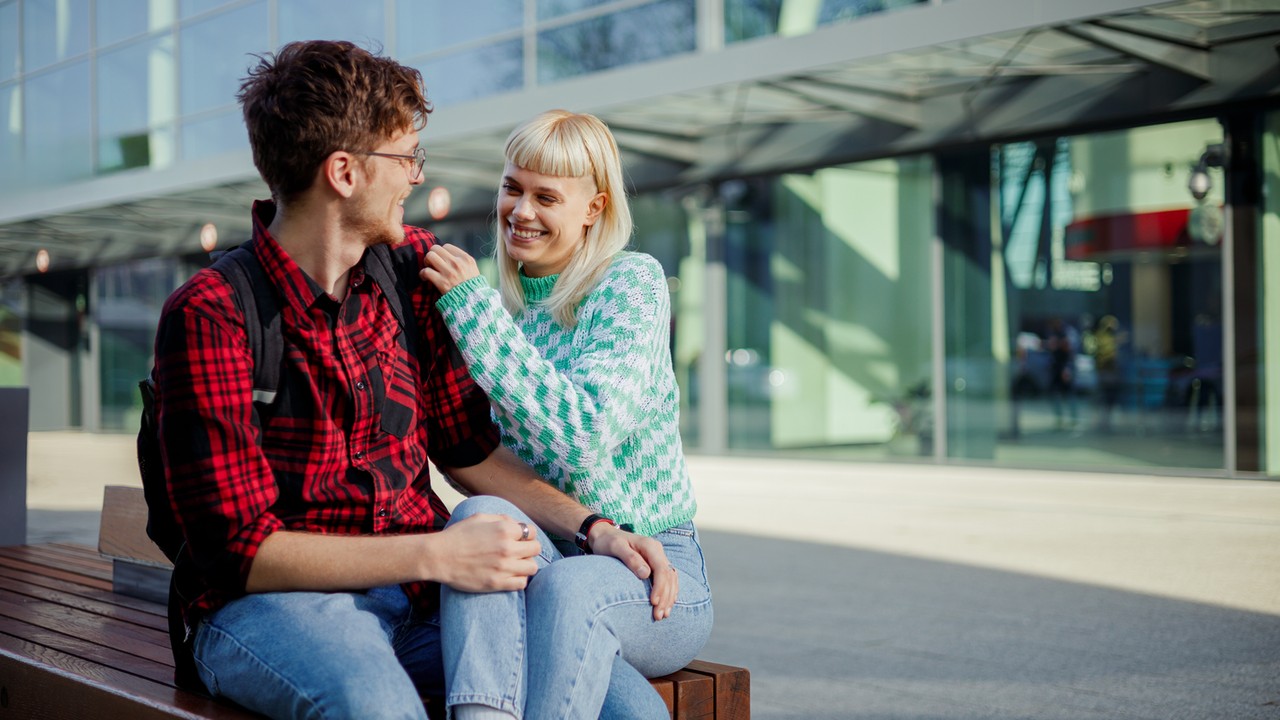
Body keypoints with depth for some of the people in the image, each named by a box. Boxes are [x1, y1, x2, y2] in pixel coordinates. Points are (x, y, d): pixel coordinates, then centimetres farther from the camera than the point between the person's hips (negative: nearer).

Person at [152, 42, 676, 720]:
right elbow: (237, 548, -15)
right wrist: (436, 555, -25)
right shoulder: (208, 315, -11)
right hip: (271, 604, -5)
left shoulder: (414, 268, 7)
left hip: (413, 590, 5)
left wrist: (593, 527, -2)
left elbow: (466, 447, 15)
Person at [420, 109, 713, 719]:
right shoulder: (502, 301, 11)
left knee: (569, 583, -37)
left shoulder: (633, 283, -5)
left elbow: (586, 438, -21)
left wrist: (472, 307, -19)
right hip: (537, 552, 4)